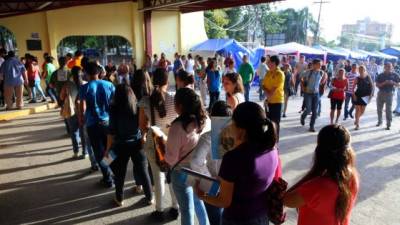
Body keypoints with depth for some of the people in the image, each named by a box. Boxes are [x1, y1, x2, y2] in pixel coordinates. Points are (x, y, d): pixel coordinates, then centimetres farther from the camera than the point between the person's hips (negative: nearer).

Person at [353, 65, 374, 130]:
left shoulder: (368, 77, -1)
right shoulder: (357, 78, -3)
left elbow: (371, 86, 1)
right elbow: (354, 87, -3)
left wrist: (371, 94, -5)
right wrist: (354, 94, -14)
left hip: (365, 95, 2)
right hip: (358, 95, -2)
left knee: (362, 110, 8)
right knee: (358, 109, -3)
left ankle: (357, 119, 38)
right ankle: (357, 124, 3)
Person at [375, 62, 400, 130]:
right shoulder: (380, 75, 1)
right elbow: (377, 85, -3)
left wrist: (393, 83, -16)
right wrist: (384, 83, -19)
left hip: (389, 93, -2)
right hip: (381, 93, 2)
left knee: (388, 110, -5)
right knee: (379, 109, 12)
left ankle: (388, 125, 0)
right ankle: (379, 121, 31)